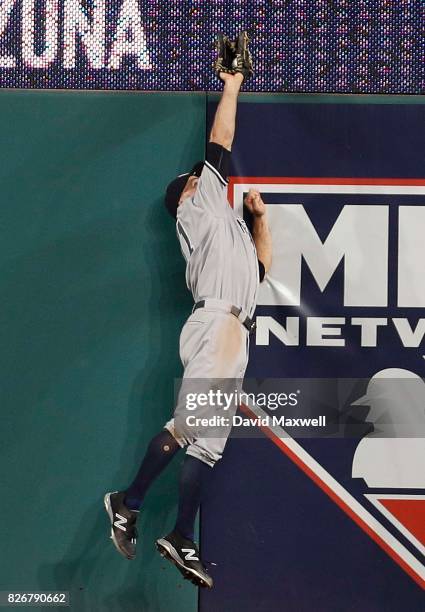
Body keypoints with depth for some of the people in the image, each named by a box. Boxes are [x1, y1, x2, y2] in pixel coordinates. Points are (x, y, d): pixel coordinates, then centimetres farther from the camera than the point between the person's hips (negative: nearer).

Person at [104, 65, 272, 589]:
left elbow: (261, 265, 37)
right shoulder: (199, 206, 12)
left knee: (206, 442, 2)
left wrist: (260, 216, 30)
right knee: (188, 425, -24)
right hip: (214, 323, -8)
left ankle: (181, 538, 0)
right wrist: (232, 86, 18)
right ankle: (129, 502, -19)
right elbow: (220, 143, 10)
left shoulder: (229, 228, 33)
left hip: (234, 337, 8)